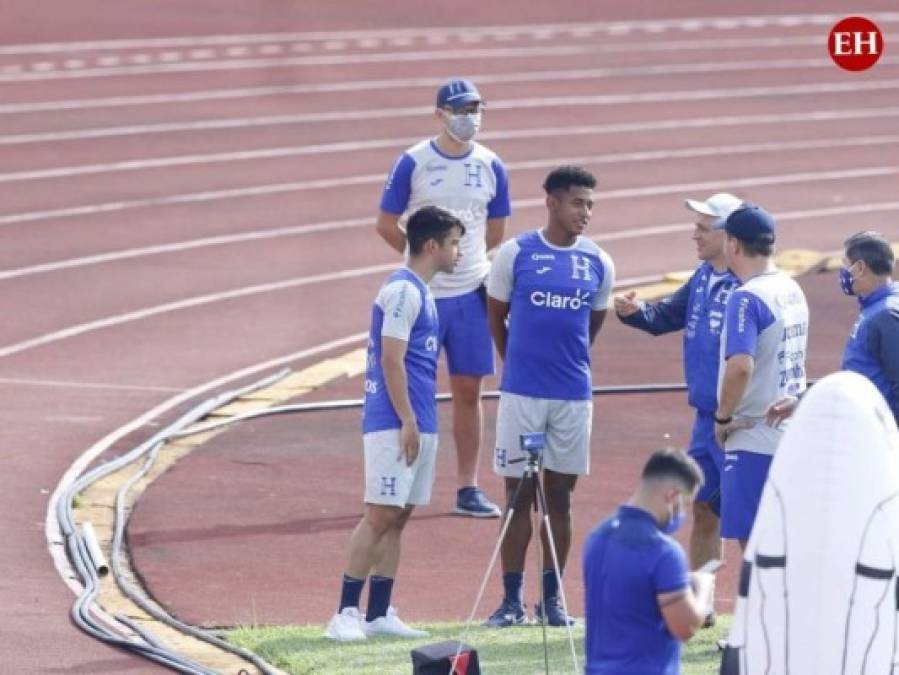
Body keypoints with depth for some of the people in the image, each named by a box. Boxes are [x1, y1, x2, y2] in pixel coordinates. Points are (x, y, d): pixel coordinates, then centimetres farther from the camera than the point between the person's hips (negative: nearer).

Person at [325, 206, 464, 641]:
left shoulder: (419, 291, 18)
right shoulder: (403, 290, -12)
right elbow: (391, 360, -17)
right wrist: (407, 421, -19)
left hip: (418, 425, 10)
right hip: (395, 424, -10)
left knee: (396, 518, 9)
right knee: (380, 515, -10)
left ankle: (378, 614, 10)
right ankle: (346, 613, -9)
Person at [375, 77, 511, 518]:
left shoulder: (491, 168, 4)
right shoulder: (413, 163, -6)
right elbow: (386, 224, 0)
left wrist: (459, 256, 9)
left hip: (471, 293, 3)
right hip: (422, 295, -3)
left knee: (469, 390, 6)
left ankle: (467, 488, 12)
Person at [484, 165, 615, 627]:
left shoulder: (599, 264, 3)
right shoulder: (515, 254, -4)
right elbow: (496, 317, 8)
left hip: (574, 394, 2)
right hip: (521, 392, -2)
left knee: (560, 493, 7)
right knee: (518, 491, 2)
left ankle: (552, 597, 14)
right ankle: (512, 598, 6)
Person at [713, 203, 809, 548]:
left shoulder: (747, 298, -17)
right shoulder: (793, 290, 10)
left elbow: (741, 366, -28)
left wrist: (723, 417, -15)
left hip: (754, 439, -9)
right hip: (791, 434, 9)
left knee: (751, 536, -4)